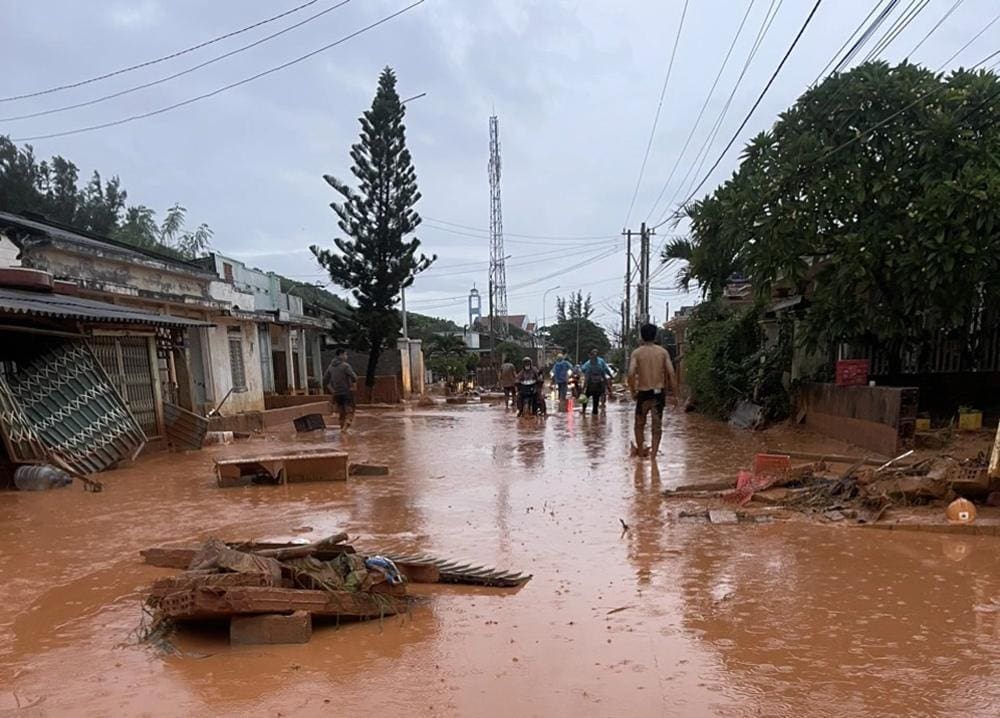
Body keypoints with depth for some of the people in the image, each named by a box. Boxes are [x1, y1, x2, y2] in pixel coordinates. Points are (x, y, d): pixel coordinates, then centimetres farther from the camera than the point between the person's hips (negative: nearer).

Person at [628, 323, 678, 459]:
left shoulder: (637, 352, -2)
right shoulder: (663, 351, 3)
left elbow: (631, 374, -16)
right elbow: (671, 374, -4)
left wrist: (633, 391, -3)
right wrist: (675, 395, 2)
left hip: (643, 393, -1)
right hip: (659, 392, 1)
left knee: (639, 424, 18)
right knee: (657, 426, 9)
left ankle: (641, 451, 25)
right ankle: (653, 454, 2)